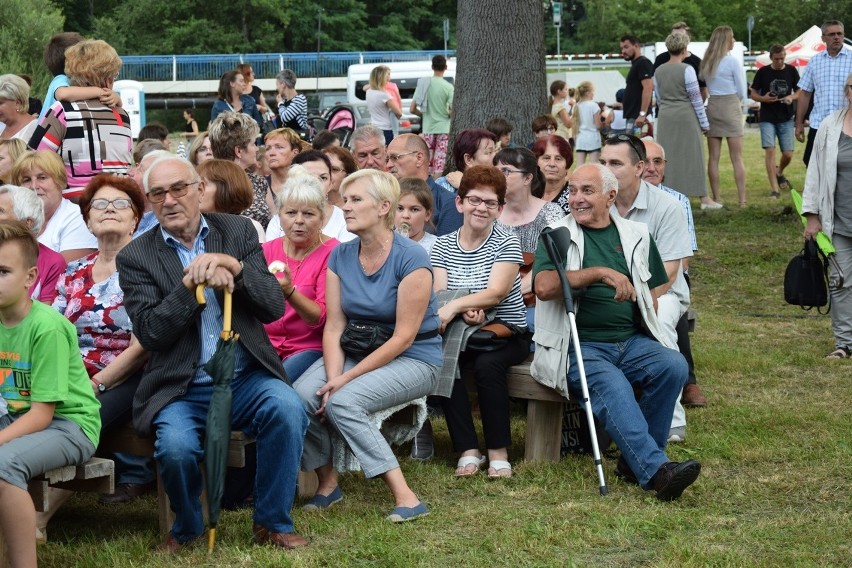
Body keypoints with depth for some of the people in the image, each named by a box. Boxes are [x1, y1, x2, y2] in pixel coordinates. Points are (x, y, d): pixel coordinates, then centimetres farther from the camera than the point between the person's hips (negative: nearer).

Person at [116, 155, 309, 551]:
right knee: (175, 446, -30)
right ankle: (187, 526, 4)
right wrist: (192, 284, -19)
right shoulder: (136, 257, 2)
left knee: (288, 409, -28)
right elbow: (150, 333, -8)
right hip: (182, 389, -1)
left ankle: (272, 522, -7)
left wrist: (233, 266, -18)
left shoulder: (237, 231, 7)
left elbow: (273, 307, -1)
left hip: (247, 377, 2)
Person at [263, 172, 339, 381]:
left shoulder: (332, 253, -4)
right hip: (265, 343, 4)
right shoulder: (268, 250, 11)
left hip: (310, 347, -4)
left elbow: (321, 318, -11)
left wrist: (289, 292, -28)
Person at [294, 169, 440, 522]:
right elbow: (334, 326, 0)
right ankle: (327, 483, -1)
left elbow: (403, 337, -17)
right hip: (355, 351, 5)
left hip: (413, 360, -5)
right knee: (301, 396, -23)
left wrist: (345, 379, -20)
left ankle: (405, 498, -27)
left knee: (343, 402, -31)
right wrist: (333, 376, -18)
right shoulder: (340, 256, 3)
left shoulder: (411, 258, -15)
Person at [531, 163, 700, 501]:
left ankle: (635, 462, -15)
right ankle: (655, 470, -44)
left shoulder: (636, 236, 18)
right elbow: (544, 287, -13)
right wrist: (600, 272, -20)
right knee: (611, 384, -33)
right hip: (578, 346, -4)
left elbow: (650, 294, 24)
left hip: (630, 342, 4)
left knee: (673, 365, -24)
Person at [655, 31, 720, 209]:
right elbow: (696, 98, -9)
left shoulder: (658, 71, 5)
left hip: (665, 117, 5)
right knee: (692, 156, 0)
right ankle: (704, 198, 4)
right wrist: (704, 123, -2)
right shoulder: (687, 70, -11)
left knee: (668, 157, 8)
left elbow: (658, 98, 12)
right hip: (686, 116, -5)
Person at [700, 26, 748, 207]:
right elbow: (741, 90, -5)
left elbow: (704, 84, 8)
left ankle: (716, 199, 7)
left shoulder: (706, 62, 7)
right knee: (737, 158, -3)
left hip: (712, 106, 5)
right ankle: (742, 200, -5)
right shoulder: (732, 61, -9)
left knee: (713, 157, 7)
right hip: (731, 106, -5)